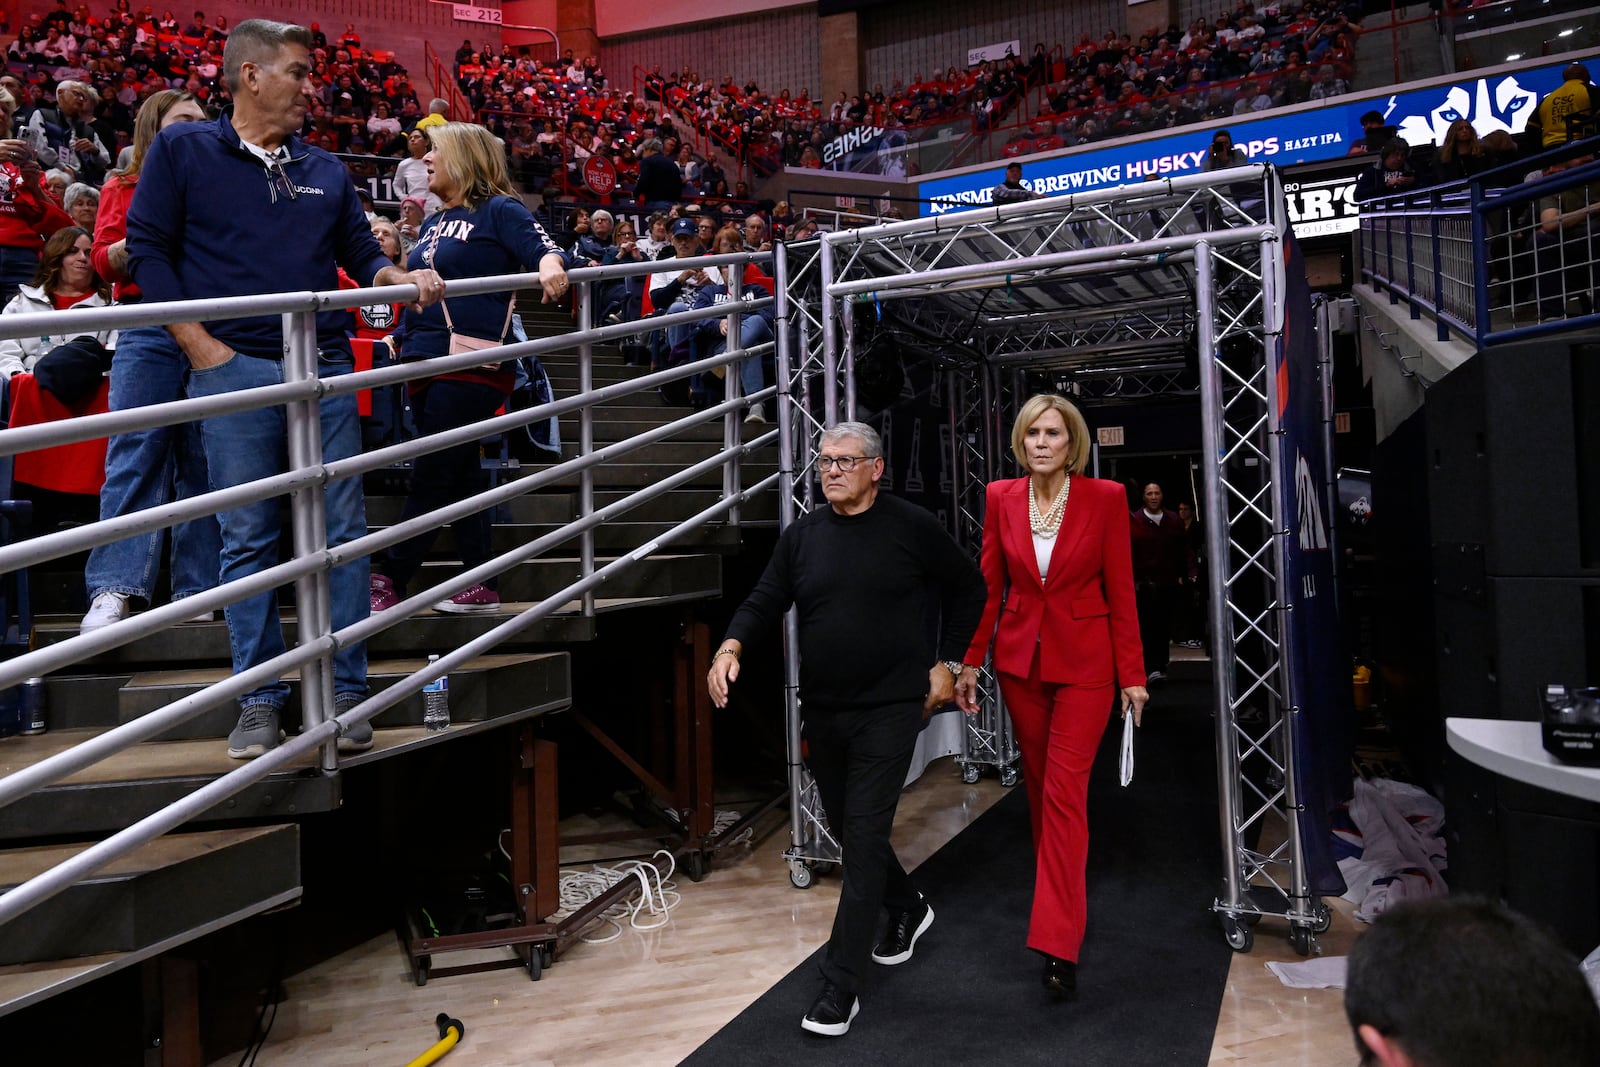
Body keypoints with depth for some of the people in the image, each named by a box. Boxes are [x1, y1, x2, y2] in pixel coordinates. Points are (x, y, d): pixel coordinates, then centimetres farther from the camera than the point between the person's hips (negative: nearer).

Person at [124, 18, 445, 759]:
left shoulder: (325, 170, 18)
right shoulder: (182, 149, 7)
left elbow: (361, 254, 19)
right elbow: (148, 250, 3)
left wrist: (404, 280, -4)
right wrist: (201, 346, -7)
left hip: (325, 370, 3)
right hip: (234, 371, -3)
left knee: (342, 531, 1)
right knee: (248, 538, 1)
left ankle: (346, 692, 9)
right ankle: (260, 702, 11)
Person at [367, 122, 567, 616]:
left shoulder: (498, 211, -2)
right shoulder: (434, 223, 22)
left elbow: (545, 248, -15)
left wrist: (550, 265, -36)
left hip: (471, 367, -8)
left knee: (432, 477, -5)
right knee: (461, 474, 9)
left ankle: (388, 582, 1)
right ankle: (481, 585, 15)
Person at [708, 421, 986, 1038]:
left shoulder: (912, 528, -5)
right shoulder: (802, 535, 5)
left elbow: (967, 588, 4)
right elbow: (765, 601, 4)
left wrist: (947, 663, -1)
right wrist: (732, 645, -15)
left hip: (889, 708, -5)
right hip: (823, 710, 5)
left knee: (864, 834, -7)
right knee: (846, 826, 17)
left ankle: (841, 985, 3)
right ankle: (908, 908, 45)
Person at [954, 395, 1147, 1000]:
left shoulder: (1105, 498, -7)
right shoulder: (1001, 498, 1)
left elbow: (1121, 591, -5)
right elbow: (989, 585, 5)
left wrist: (1132, 674, -5)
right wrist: (971, 662, 3)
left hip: (1083, 659, -3)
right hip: (1020, 656, 4)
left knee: (1064, 792, -8)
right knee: (1039, 787, 15)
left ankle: (1058, 943, -5)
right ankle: (1060, 897, 36)